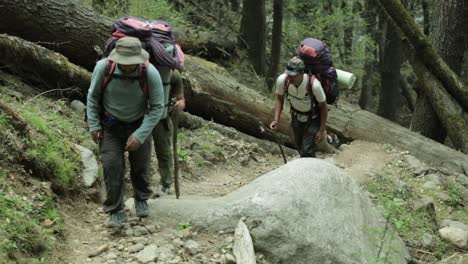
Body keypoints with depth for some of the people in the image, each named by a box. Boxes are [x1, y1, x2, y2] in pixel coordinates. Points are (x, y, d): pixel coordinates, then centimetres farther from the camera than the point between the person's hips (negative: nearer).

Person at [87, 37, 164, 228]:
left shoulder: (151, 73, -28)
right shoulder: (103, 67, -25)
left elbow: (157, 107, -18)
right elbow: (93, 96, -6)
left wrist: (140, 135, -23)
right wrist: (93, 124, -7)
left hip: (139, 124, 0)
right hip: (111, 124, 0)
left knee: (141, 165, 9)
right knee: (112, 165, -10)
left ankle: (141, 199, 37)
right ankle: (116, 211, 3)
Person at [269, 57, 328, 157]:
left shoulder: (314, 84, -37)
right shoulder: (282, 80, -27)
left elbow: (323, 106, -21)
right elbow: (279, 98, -5)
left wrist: (321, 131, -17)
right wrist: (276, 120, -16)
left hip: (313, 118, -4)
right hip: (296, 116, 4)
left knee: (307, 151, -13)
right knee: (299, 146, 19)